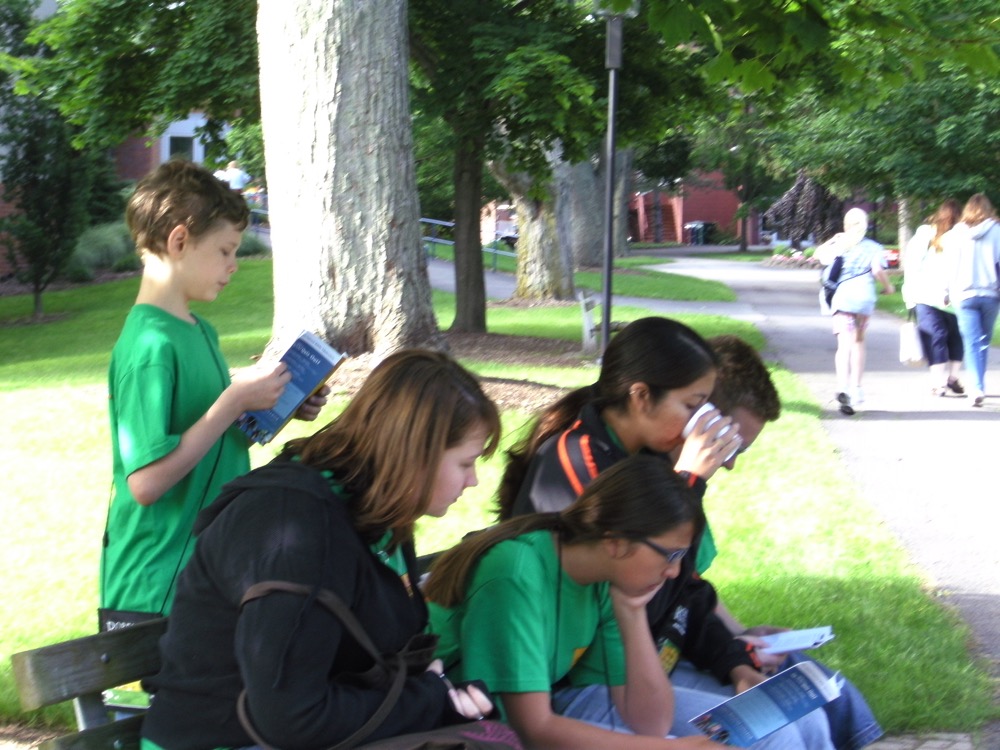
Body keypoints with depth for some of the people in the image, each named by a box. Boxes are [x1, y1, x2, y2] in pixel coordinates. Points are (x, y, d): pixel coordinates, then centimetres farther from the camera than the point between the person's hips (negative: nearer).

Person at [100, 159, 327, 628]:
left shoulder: (200, 331, 11)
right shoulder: (150, 345, -18)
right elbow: (146, 481, -24)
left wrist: (276, 409, 6)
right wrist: (235, 402, -22)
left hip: (211, 570, 9)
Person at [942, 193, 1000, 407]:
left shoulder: (955, 235, 1)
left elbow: (949, 266, 3)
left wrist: (947, 293, 12)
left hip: (963, 294, 0)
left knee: (972, 343, -2)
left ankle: (977, 388, -17)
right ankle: (979, 385, 21)